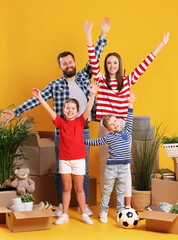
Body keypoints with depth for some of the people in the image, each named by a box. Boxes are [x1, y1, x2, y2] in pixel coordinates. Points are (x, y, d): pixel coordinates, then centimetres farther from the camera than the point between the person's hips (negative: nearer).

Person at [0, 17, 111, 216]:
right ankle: (61, 204, 22)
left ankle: (83, 204, 21)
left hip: (82, 131, 1)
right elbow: (36, 99, -5)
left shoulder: (84, 77, 6)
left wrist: (103, 36, -1)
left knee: (83, 169, 8)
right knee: (60, 169, 7)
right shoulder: (55, 85, 0)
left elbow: (95, 58, 4)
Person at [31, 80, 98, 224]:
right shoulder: (61, 122, 2)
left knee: (79, 188, 7)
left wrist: (92, 94, -26)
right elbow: (50, 110, -5)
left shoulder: (80, 121, -1)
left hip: (79, 159, -1)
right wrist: (39, 97, -12)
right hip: (64, 160, 1)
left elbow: (88, 109, -14)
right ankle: (65, 215, 18)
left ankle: (84, 214, 19)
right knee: (66, 188, 9)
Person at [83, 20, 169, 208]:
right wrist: (88, 35, -4)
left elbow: (145, 64, 8)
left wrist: (161, 45, 10)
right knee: (104, 165, 8)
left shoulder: (128, 81, 6)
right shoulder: (100, 80, 5)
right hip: (104, 127, 1)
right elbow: (93, 60, 0)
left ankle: (127, 205, 6)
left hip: (122, 126, 0)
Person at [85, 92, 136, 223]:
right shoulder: (108, 137, 1)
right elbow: (96, 142, 12)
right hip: (111, 167, -2)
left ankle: (120, 212, 20)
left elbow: (129, 120, 13)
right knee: (107, 190, 5)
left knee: (121, 191, 10)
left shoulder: (127, 132, 6)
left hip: (124, 167, 2)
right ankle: (103, 212, 16)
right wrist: (83, 140, 10)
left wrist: (130, 104, 11)